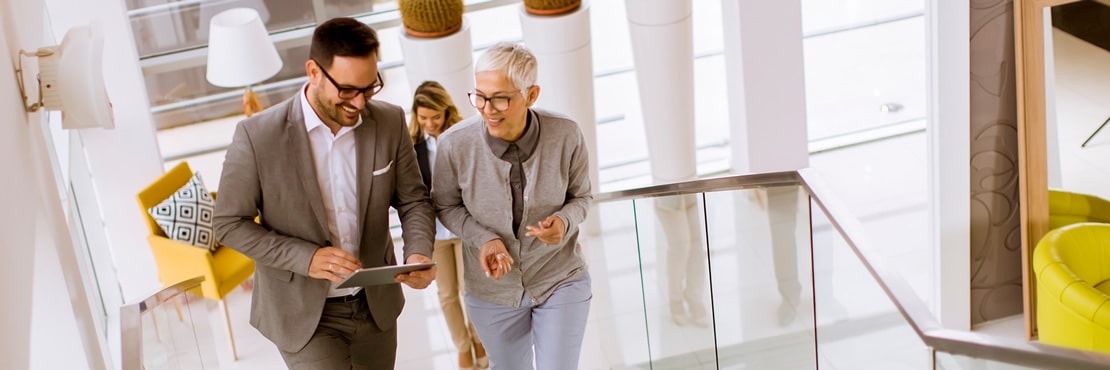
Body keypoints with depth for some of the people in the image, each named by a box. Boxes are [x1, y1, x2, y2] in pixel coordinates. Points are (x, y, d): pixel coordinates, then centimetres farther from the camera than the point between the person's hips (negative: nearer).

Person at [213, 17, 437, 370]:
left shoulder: (390, 122, -7)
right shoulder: (257, 136, -18)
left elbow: (413, 200, 4)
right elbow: (229, 223, -10)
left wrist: (419, 252, -17)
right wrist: (307, 257, -22)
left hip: (376, 304, 4)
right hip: (303, 312, -4)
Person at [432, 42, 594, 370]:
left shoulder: (566, 136, -22)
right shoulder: (454, 144, -21)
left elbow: (581, 195, -2)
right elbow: (446, 206, -2)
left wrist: (564, 221, -25)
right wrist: (484, 239, -19)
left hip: (561, 281, -1)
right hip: (492, 291, 1)